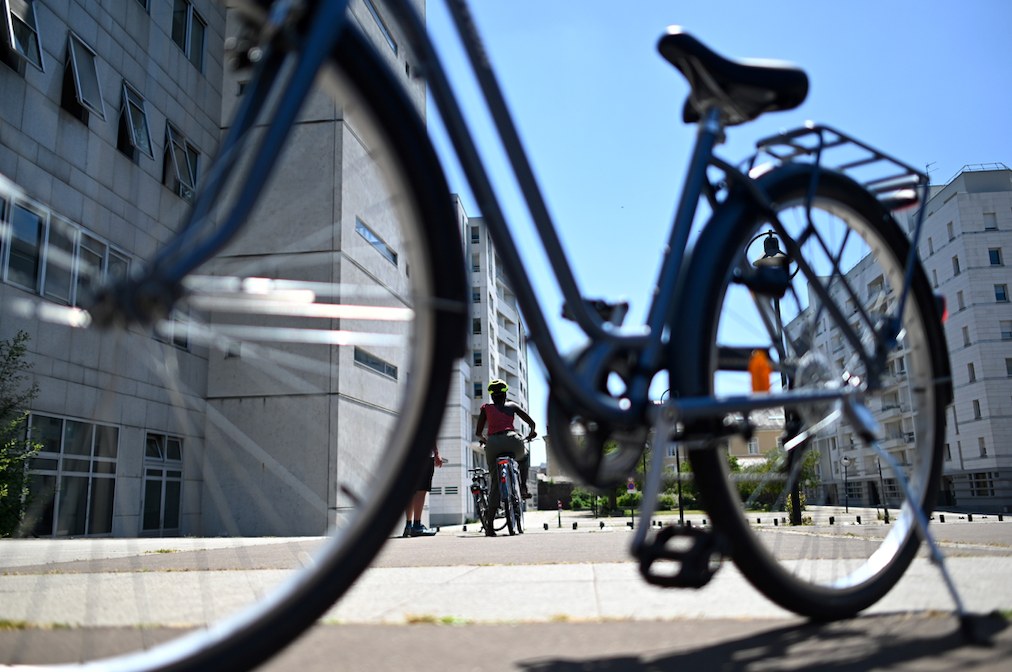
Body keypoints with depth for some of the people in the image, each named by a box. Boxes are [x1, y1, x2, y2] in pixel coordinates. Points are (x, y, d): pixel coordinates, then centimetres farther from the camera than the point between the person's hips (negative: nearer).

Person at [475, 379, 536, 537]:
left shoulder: (486, 408, 19)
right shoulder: (512, 406, 19)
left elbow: (478, 433, 14)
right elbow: (532, 423, 15)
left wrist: (483, 440, 37)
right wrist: (532, 433, 38)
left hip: (493, 443, 1)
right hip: (511, 440, 0)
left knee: (495, 483, 8)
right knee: (524, 456, 36)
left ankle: (489, 524, 0)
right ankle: (523, 487, 16)